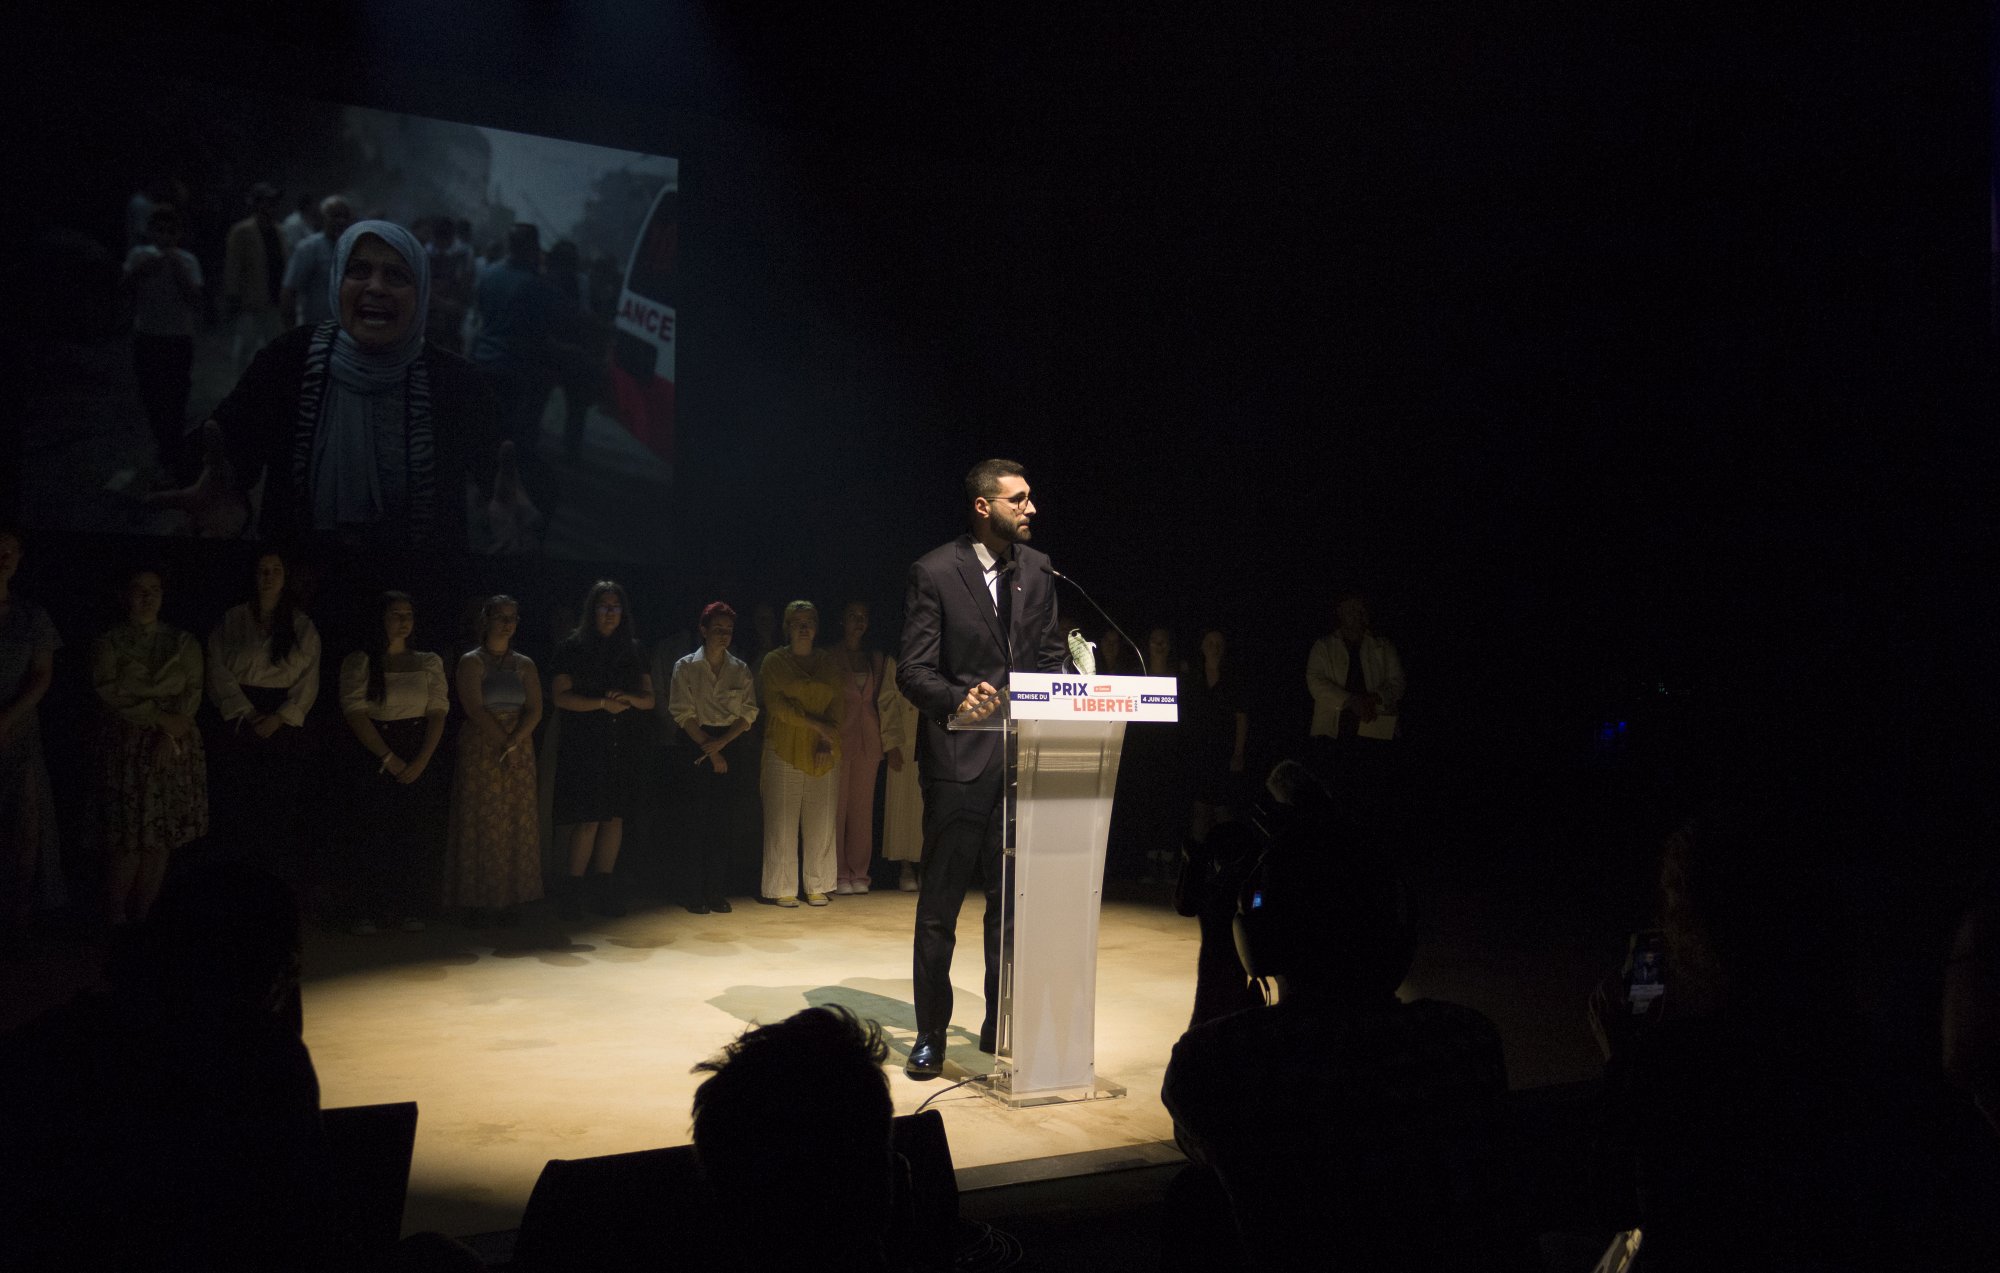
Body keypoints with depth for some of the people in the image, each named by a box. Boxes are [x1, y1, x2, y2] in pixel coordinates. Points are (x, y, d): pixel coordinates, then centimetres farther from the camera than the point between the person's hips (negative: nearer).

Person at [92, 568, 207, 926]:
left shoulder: (184, 643, 11)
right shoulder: (108, 644, 5)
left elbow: (192, 693, 2)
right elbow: (109, 692, -7)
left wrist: (170, 736, -13)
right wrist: (159, 716, -15)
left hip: (174, 748, 2)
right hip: (125, 746, -2)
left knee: (159, 839, 1)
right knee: (127, 839, -7)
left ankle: (141, 919, 9)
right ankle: (115, 920, 3)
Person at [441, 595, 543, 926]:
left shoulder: (524, 665, 12)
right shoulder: (471, 662, 1)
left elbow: (535, 710, 3)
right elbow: (475, 709, -9)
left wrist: (515, 743, -12)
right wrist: (502, 742, -14)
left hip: (520, 753, 4)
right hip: (480, 751, -3)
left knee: (517, 824, 0)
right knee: (481, 823, -5)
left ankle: (510, 899, 4)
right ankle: (479, 901, -3)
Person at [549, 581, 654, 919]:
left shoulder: (632, 650, 13)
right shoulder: (573, 647, 1)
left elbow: (649, 698, 12)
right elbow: (561, 696, -6)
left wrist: (629, 698, -10)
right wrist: (602, 704, -14)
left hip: (623, 745, 4)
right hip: (584, 744, -4)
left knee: (615, 817, 3)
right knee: (588, 818, -9)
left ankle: (603, 888, 10)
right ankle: (572, 889, 0)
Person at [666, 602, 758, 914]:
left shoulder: (740, 669, 10)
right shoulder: (685, 666, 2)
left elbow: (749, 713, 4)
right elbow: (683, 713, -3)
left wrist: (722, 741, -11)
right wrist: (710, 750, -9)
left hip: (731, 746, 3)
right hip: (696, 748, -2)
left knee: (725, 823, -1)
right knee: (697, 821, -5)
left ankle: (717, 893, 6)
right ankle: (695, 894, 1)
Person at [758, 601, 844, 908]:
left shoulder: (828, 663, 13)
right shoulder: (774, 661, 4)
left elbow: (838, 704, 7)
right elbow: (775, 703, -6)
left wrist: (827, 742, -7)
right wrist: (815, 723, -11)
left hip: (823, 754, 3)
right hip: (784, 750, -3)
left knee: (820, 822, 3)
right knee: (783, 821, -3)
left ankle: (817, 886, 10)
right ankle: (783, 888, 3)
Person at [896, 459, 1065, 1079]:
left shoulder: (1037, 569, 10)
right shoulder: (934, 572, -6)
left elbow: (1049, 655, 14)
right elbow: (913, 670, -9)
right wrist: (958, 699, -28)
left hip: (1023, 753, 5)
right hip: (959, 755, -5)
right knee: (940, 903, 3)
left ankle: (1001, 1025, 24)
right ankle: (931, 1035, 14)